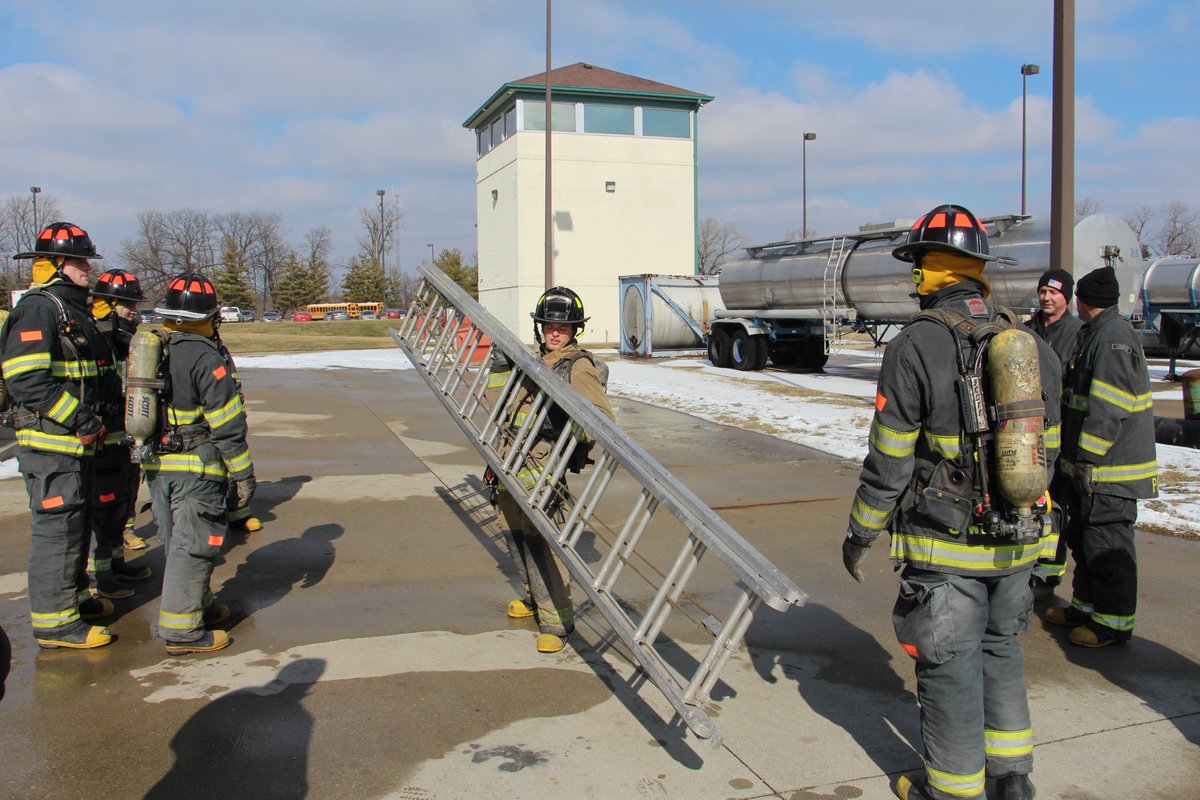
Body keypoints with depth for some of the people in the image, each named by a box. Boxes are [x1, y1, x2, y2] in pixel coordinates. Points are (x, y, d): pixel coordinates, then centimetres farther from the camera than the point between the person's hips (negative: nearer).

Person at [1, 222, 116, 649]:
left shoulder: (74, 309, 18)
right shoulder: (37, 309, -15)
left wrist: (108, 403, 11)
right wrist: (82, 419, -22)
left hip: (77, 443, 10)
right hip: (50, 444, -10)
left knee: (78, 524, 19)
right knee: (57, 529, -5)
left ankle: (73, 596, 34)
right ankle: (54, 621, 4)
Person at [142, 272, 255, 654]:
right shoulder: (206, 357, -15)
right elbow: (227, 425, -15)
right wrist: (243, 473, -9)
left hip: (154, 465, 8)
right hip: (197, 467, -8)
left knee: (178, 543, 18)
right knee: (194, 545, -2)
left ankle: (198, 604, 32)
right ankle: (182, 629, 1)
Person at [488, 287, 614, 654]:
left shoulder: (578, 366, -7)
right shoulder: (535, 361, 18)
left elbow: (603, 416, -14)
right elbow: (499, 400, 24)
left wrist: (565, 424, -29)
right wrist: (501, 367, 8)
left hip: (541, 465, -8)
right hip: (510, 461, 9)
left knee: (540, 542, -13)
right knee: (515, 536, 18)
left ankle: (556, 620, -5)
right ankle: (535, 599, 38)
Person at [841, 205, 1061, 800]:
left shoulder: (914, 348, -15)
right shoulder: (1035, 347, 3)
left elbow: (888, 463, -13)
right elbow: (1045, 454, 10)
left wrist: (860, 534, -1)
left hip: (945, 546, -6)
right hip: (1017, 540, 6)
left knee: (949, 664, 8)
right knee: (1000, 646, 22)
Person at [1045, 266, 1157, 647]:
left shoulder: (1113, 339, -19)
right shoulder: (1095, 334, 15)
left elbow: (1107, 410, -25)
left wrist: (1085, 456, -21)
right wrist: (1077, 459, 23)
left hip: (1109, 469, -10)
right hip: (1090, 467, 10)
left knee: (1108, 545, -1)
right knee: (1084, 540, 19)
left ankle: (1114, 622, 9)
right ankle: (1087, 605, 31)